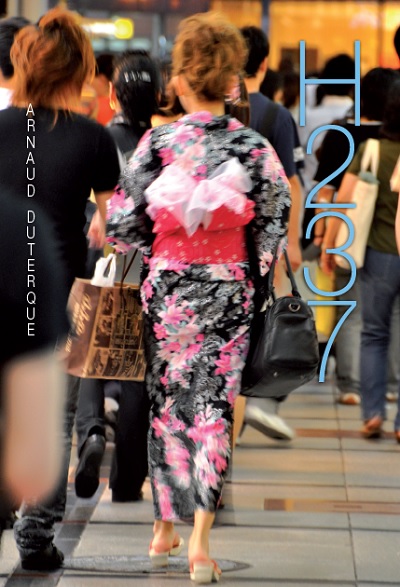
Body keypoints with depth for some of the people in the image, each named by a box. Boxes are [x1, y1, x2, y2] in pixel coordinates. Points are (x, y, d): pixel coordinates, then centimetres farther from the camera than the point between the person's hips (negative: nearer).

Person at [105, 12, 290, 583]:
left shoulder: (157, 141, -8)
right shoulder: (254, 146, -6)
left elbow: (123, 224, -5)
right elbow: (274, 225, 0)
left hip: (167, 286, 0)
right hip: (228, 290, 0)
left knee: (165, 402, 13)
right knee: (214, 406, 3)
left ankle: (164, 529, 21)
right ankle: (200, 539, -7)